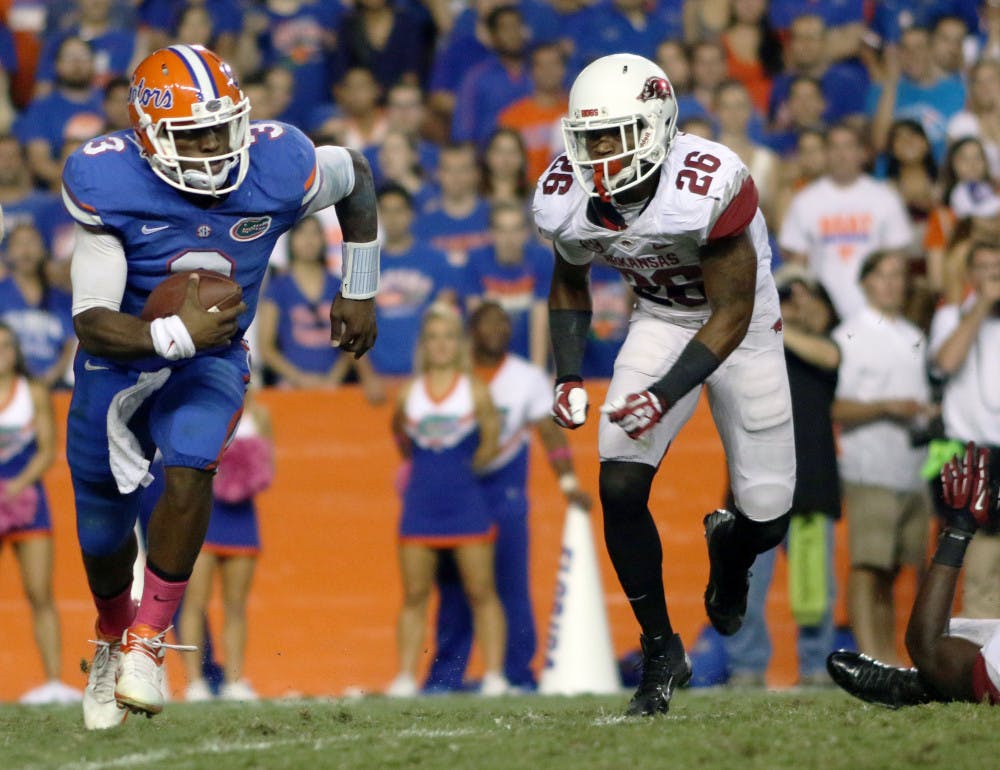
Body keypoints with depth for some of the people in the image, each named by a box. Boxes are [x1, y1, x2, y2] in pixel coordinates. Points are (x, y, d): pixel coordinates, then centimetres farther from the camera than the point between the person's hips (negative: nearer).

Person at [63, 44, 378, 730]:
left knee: (190, 469, -30)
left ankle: (148, 644, -15)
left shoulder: (276, 169, -24)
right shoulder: (109, 184, -28)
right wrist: (174, 334, -46)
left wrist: (360, 290, 7)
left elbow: (354, 176, 2)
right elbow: (93, 324, -29)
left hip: (210, 361, 0)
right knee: (103, 528, 15)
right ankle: (113, 638, 48)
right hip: (118, 363, 0)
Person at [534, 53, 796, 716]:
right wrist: (569, 376, -7)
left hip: (740, 325, -3)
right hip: (662, 320, 3)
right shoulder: (568, 200, -18)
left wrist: (667, 394, -32)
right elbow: (570, 286, 5)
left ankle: (730, 543, 38)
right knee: (620, 487, -16)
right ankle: (661, 650, 1)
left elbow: (732, 313, -25)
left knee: (766, 518, -2)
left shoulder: (710, 187, -34)